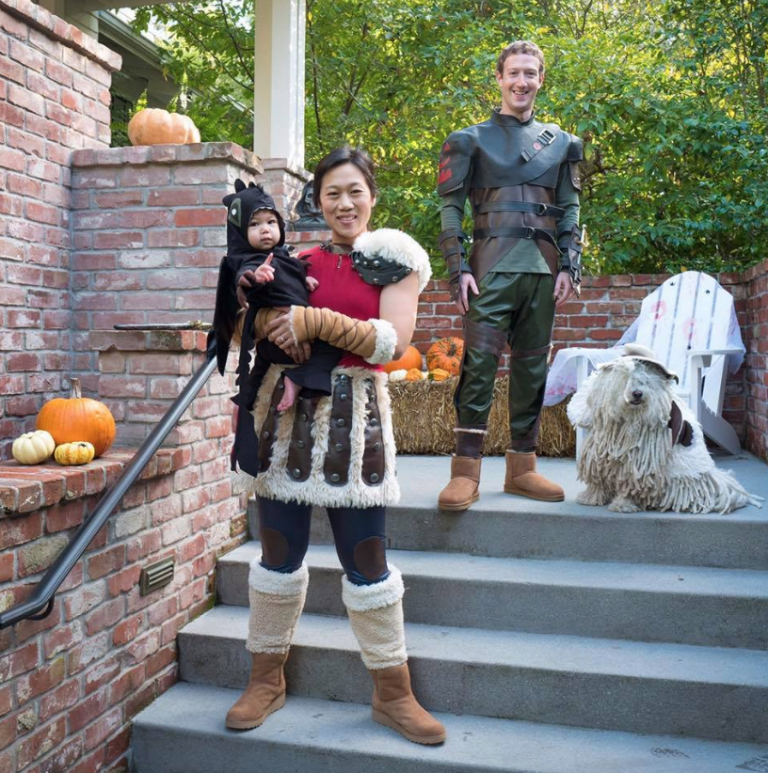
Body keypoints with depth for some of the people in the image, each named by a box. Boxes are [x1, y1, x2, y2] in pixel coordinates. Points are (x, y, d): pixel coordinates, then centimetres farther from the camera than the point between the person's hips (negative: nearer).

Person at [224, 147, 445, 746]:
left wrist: (317, 321, -16)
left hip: (354, 413, -2)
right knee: (279, 551, 9)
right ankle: (267, 679, 28)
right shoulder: (298, 260, 11)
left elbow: (393, 341, -10)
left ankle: (394, 693, 19)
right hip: (289, 407, 3)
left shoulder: (392, 260, 3)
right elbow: (259, 332, 11)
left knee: (367, 558, 3)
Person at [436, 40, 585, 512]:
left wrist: (570, 266, 4)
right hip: (492, 268, -4)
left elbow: (571, 210, 16)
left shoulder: (560, 143, 19)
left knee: (533, 368, 6)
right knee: (479, 364, -12)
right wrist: (459, 269, -8)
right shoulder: (472, 140, 10)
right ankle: (466, 472, -9)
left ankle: (522, 469, 14)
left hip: (544, 269, 4)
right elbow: (450, 207, 3)